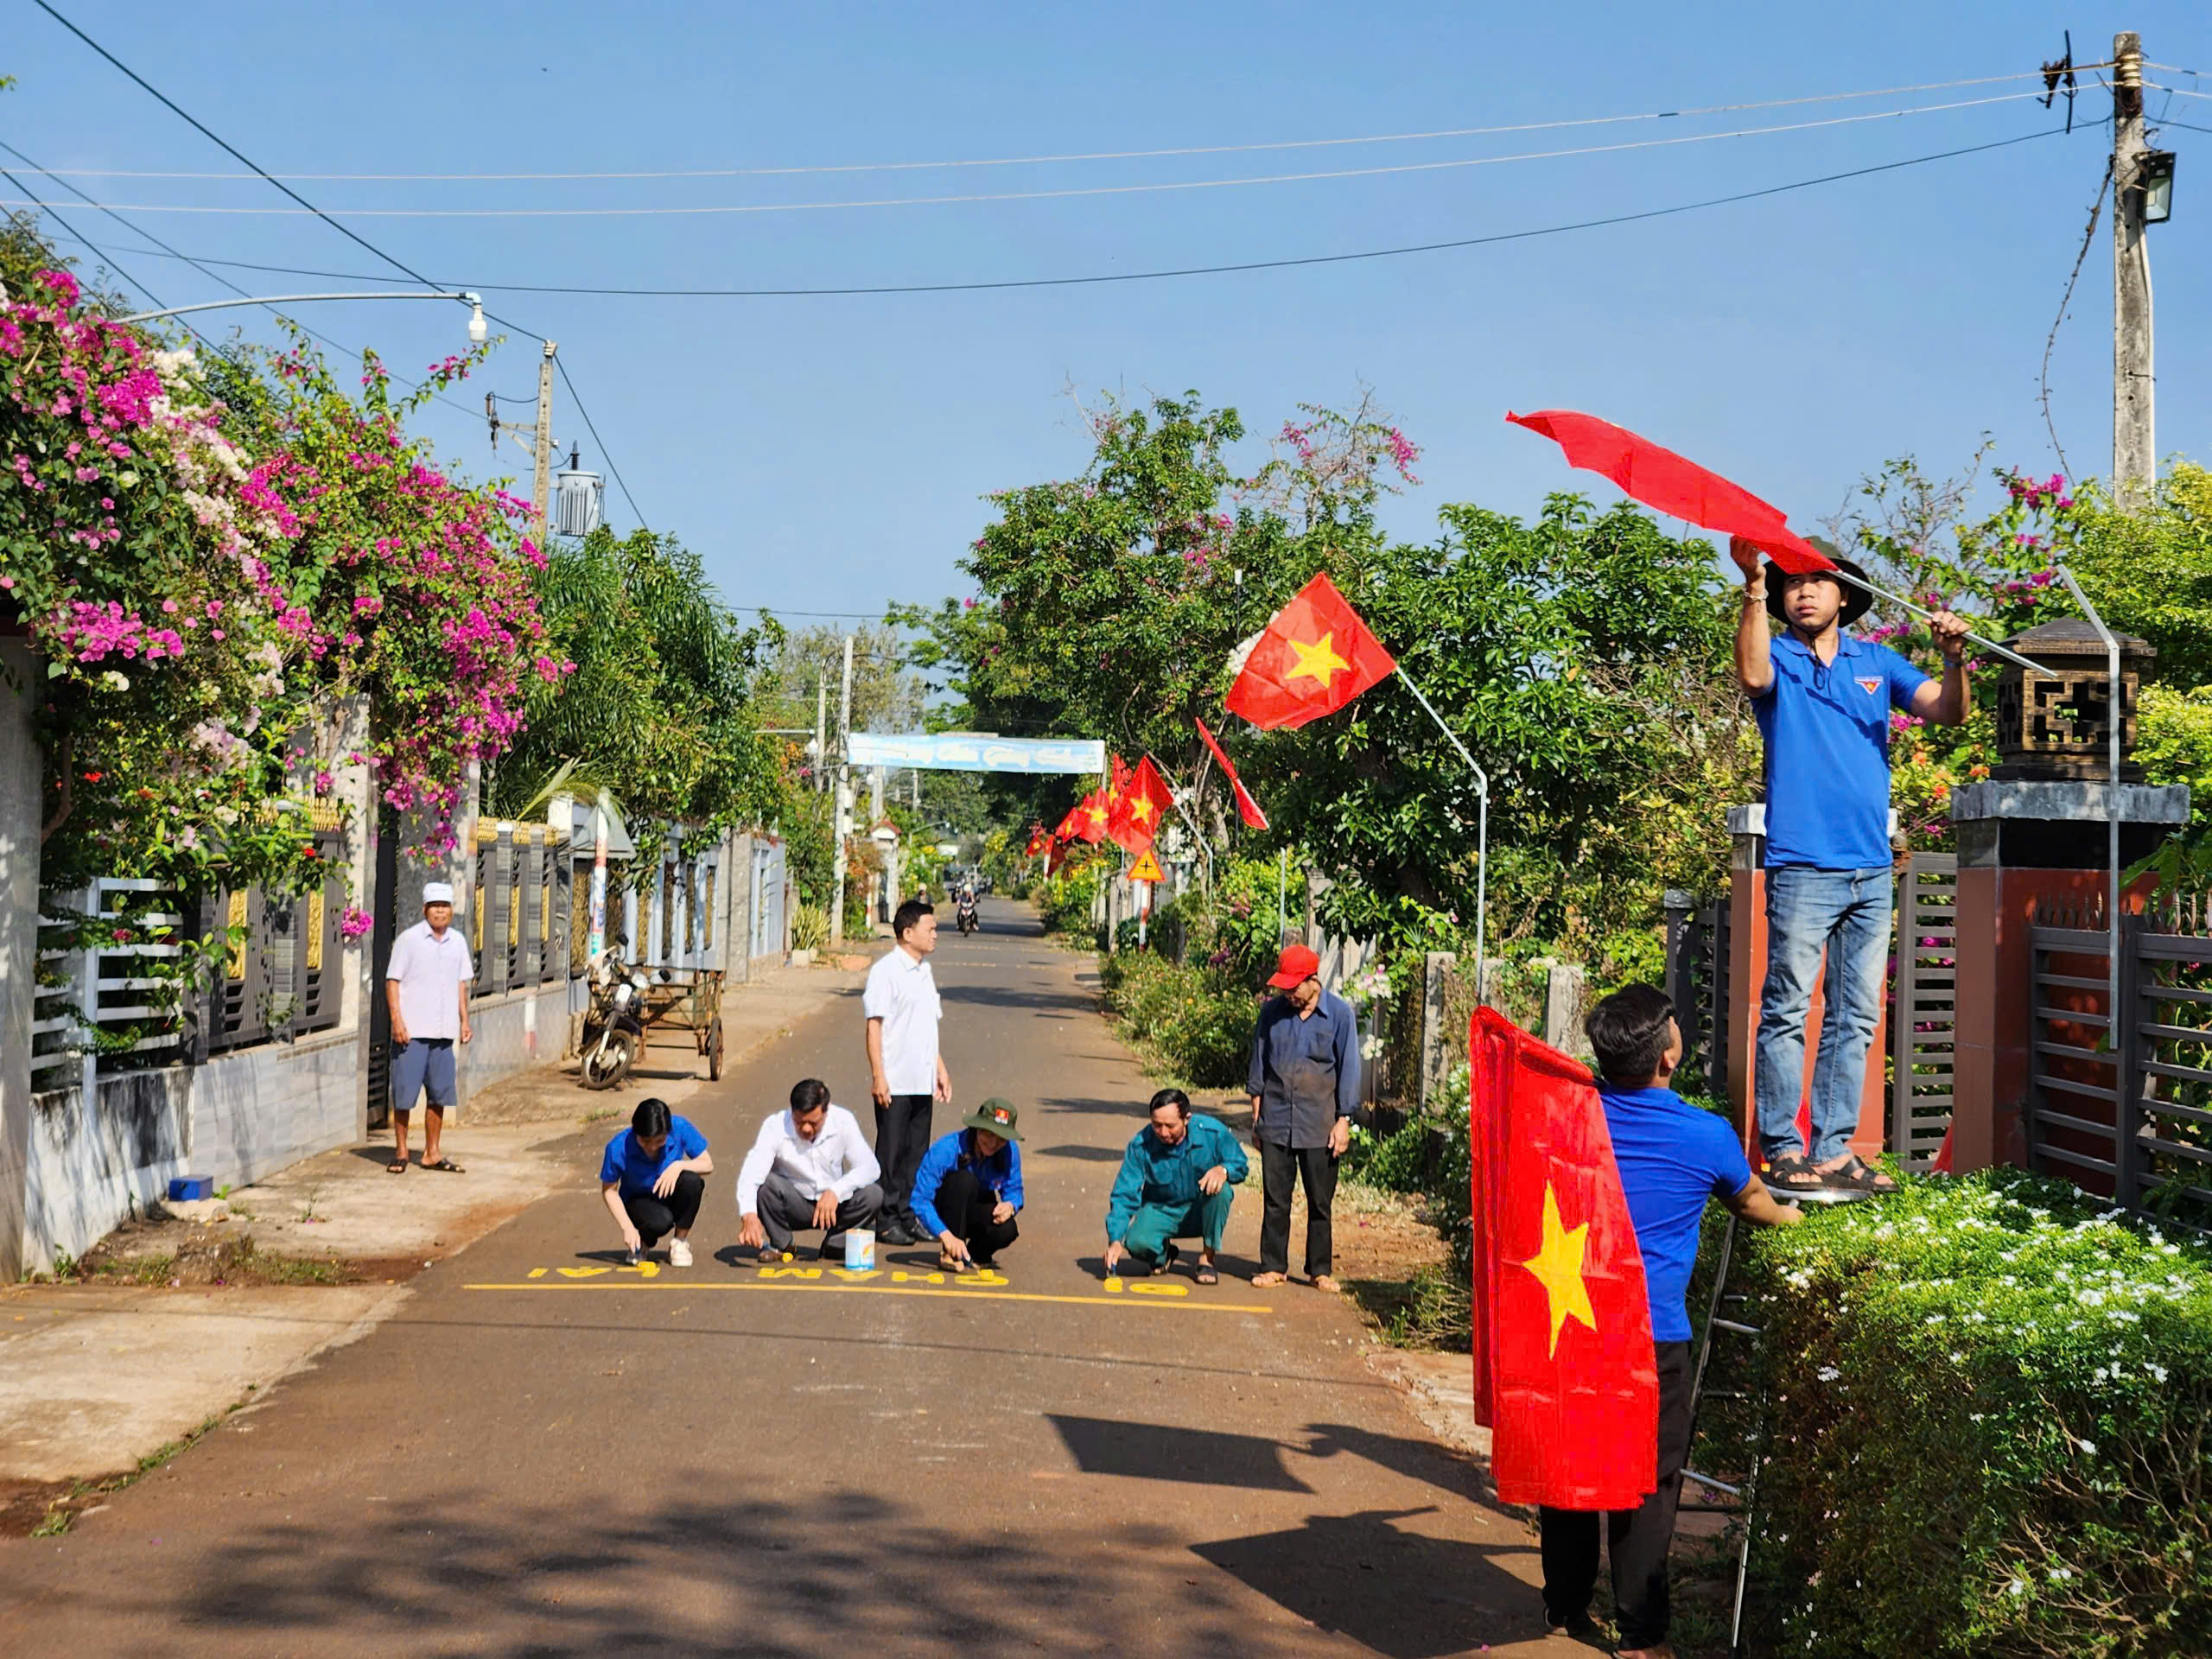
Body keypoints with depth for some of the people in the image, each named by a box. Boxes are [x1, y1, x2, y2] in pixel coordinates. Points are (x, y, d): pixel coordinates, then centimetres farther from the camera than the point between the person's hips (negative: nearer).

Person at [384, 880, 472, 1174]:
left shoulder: (457, 941, 11)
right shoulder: (408, 940, -4)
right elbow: (392, 981, -4)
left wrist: (465, 1020, 13)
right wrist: (397, 1020, -12)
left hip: (443, 1031, 5)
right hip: (412, 1030, -5)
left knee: (440, 1095, 7)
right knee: (404, 1095, 0)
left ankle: (432, 1153, 16)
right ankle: (400, 1152, 11)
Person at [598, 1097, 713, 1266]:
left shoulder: (680, 1128, -23)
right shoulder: (618, 1148, -25)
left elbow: (708, 1165, -12)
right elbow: (608, 1190, -11)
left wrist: (679, 1166, -32)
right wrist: (628, 1227, -21)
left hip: (671, 1196, 2)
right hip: (639, 1201, -2)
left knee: (691, 1181, -33)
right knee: (660, 1221, -36)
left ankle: (680, 1242, -7)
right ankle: (642, 1243, 4)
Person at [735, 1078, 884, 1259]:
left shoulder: (843, 1121, -16)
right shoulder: (776, 1127, -21)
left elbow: (870, 1168, -18)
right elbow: (750, 1174, -32)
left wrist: (835, 1191, -35)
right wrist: (749, 1215, -51)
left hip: (834, 1204, 1)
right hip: (793, 1207, -1)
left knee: (873, 1195, -25)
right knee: (768, 1183, -31)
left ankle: (834, 1244, 1)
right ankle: (780, 1245, -4)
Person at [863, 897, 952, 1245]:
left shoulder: (924, 971, 15)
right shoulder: (886, 970, -10)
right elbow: (874, 1025, -12)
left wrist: (940, 1068, 21)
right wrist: (878, 1076, -16)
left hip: (922, 1082, 7)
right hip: (894, 1083, -7)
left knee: (916, 1153, 10)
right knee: (890, 1153, 1)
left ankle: (908, 1216, 18)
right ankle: (887, 1220, 7)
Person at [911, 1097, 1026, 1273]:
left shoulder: (1010, 1150, -14)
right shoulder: (947, 1150, -27)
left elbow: (1014, 1191, -3)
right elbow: (920, 1200, -30)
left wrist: (1010, 1205, -29)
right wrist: (946, 1235, -43)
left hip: (977, 1216, 3)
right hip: (946, 1215, -3)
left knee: (1006, 1230, -32)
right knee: (964, 1179, -34)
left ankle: (976, 1254, 5)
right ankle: (950, 1254, -22)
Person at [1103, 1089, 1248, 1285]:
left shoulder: (1214, 1133, -19)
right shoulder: (1140, 1145, -18)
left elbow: (1241, 1166, -8)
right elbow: (1124, 1195, -18)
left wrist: (1223, 1170, -34)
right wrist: (1115, 1241, -30)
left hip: (1202, 1211, 0)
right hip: (1160, 1210, 0)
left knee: (1220, 1189, -33)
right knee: (1136, 1242, -30)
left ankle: (1207, 1258, -14)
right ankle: (1163, 1253, 10)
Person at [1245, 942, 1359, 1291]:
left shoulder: (1339, 1013, -2)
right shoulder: (1272, 1012, 4)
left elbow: (1348, 1069, 1)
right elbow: (1259, 1062, 12)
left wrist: (1343, 1121, -2)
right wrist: (1257, 1113, 10)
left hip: (1319, 1126, -2)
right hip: (1276, 1121, 2)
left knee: (1320, 1202, 4)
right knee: (1274, 1199, 4)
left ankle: (1320, 1269, 14)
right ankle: (1272, 1266, 12)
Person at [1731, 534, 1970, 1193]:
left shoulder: (1876, 662, 14)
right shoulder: (1778, 657, 2)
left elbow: (1949, 711, 6)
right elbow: (1753, 676, -22)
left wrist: (1953, 659, -13)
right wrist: (1755, 586, -29)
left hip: (1872, 870, 5)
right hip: (1803, 867, -5)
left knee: (1856, 1018, 6)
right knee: (1787, 1010, -6)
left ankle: (1834, 1150, 10)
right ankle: (1782, 1150, -1)